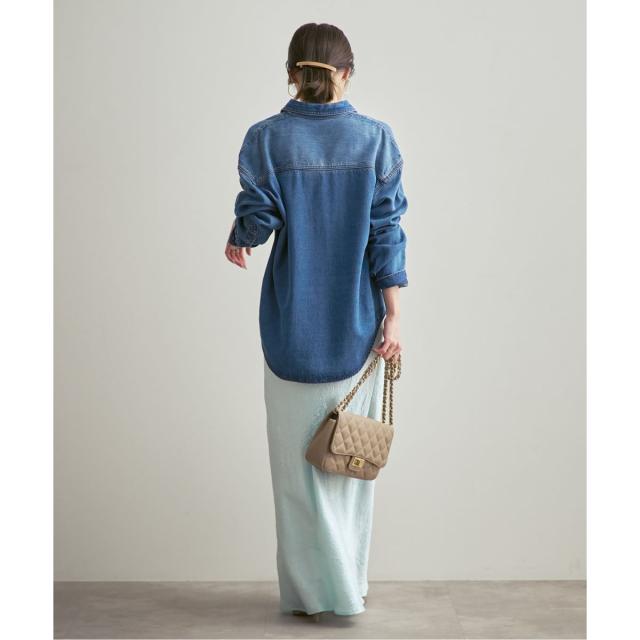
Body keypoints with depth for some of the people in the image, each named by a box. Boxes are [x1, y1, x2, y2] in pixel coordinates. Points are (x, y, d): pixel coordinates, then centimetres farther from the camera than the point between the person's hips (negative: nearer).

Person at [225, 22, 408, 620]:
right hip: (357, 323, 1)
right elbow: (386, 229, -5)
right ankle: (349, 586, 22)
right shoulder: (375, 138, -3)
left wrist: (236, 240, 14)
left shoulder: (265, 138, -5)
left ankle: (310, 590, 13)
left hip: (292, 323, -1)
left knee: (299, 457, 9)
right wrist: (393, 316, -4)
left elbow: (259, 217, -10)